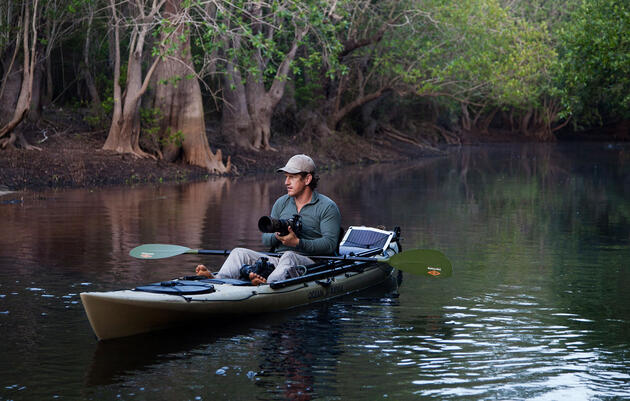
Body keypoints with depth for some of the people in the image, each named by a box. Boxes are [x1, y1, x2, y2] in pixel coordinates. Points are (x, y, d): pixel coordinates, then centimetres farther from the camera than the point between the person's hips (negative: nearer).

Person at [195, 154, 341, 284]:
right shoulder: (281, 203, 16)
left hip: (311, 264, -6)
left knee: (289, 256, -39)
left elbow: (330, 244, -13)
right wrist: (277, 236, -10)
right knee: (240, 253, -11)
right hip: (279, 261, 6)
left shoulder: (327, 207, -2)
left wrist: (297, 242, -23)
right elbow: (265, 239, 15)